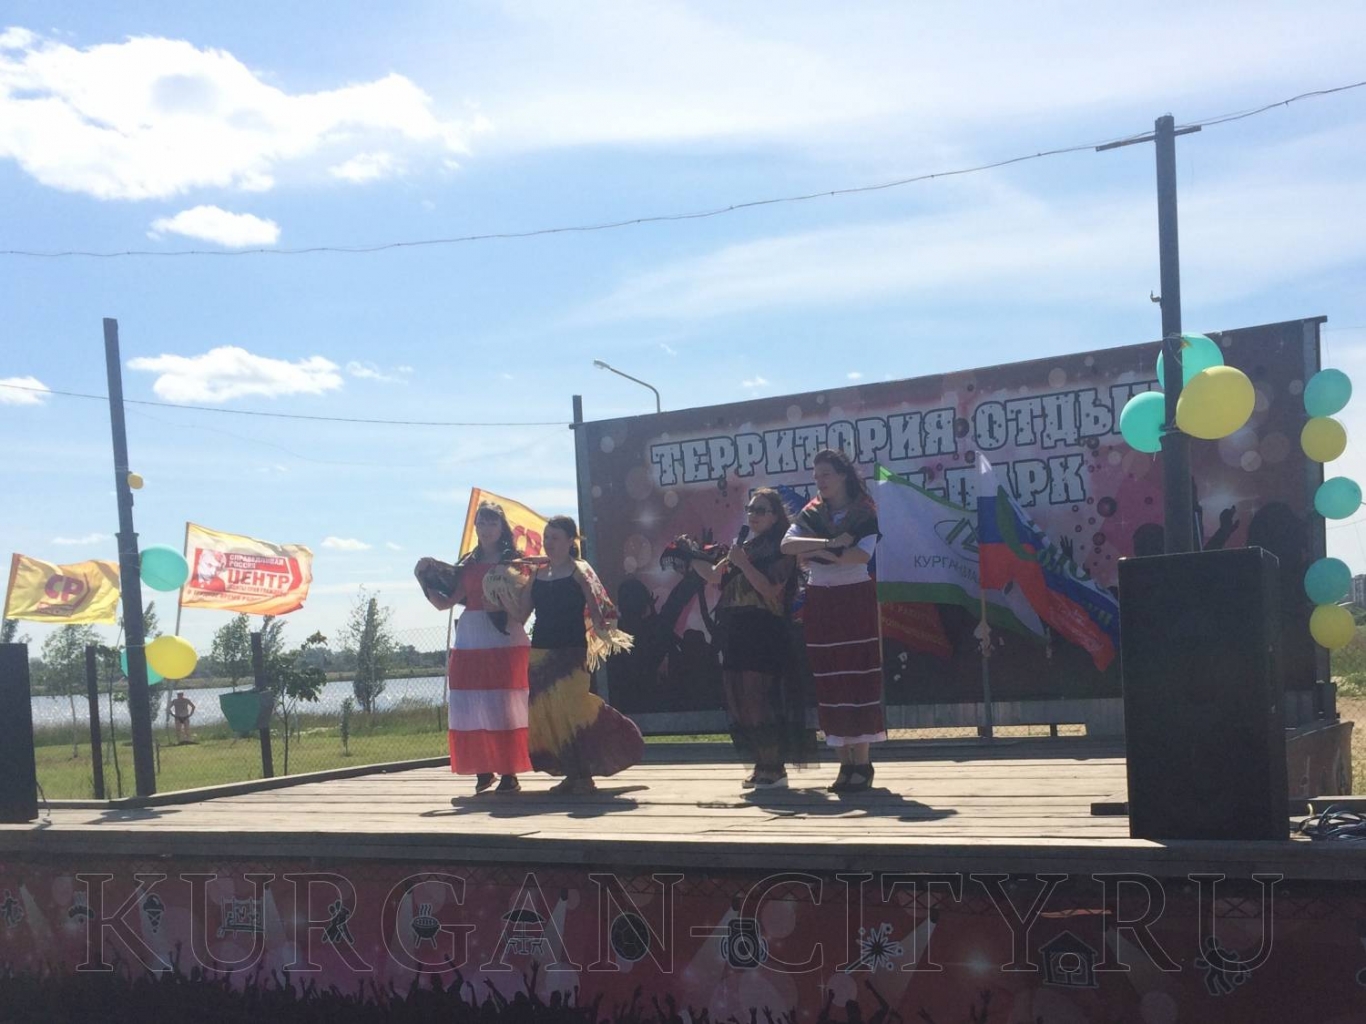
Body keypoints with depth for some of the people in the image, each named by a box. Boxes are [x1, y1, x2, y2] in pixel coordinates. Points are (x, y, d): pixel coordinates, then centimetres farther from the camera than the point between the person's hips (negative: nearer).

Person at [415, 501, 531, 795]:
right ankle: (482, 769, 12)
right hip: (470, 639, 4)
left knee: (503, 707, -5)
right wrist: (425, 580, -3)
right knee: (471, 707, 3)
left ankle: (509, 772, -2)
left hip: (504, 640, -4)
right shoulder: (469, 564, 14)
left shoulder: (513, 560, 3)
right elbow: (446, 602, 7)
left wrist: (501, 605, -21)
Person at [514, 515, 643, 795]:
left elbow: (596, 606, -11)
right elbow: (522, 612, 15)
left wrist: (603, 631, -26)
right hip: (540, 650, 6)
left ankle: (584, 775, -3)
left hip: (571, 650, -6)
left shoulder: (579, 571, -1)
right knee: (546, 711, 4)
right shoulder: (537, 574, 15)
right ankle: (570, 774, 14)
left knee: (570, 709, -12)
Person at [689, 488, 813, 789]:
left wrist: (742, 563, -17)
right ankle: (762, 765, 15)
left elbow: (771, 589, -15)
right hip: (738, 637, 8)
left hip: (765, 637, -8)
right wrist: (691, 557, 2)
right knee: (742, 701, 7)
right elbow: (714, 576, 15)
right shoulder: (745, 548, 18)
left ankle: (775, 767, -2)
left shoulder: (781, 550, -4)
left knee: (763, 701, -8)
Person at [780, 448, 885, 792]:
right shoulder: (811, 514, 10)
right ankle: (845, 763, 8)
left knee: (858, 681, -5)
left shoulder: (864, 513, -1)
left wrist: (814, 553, -12)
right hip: (819, 603, 4)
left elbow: (862, 555, -17)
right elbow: (787, 544, -7)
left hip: (856, 600, -4)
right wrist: (830, 543, -19)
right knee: (828, 684, 2)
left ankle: (862, 763, -2)